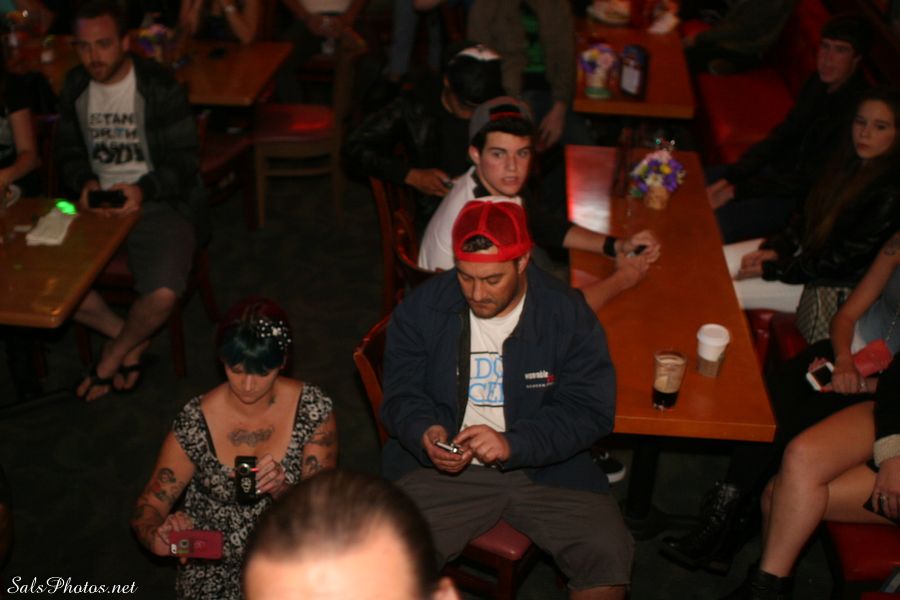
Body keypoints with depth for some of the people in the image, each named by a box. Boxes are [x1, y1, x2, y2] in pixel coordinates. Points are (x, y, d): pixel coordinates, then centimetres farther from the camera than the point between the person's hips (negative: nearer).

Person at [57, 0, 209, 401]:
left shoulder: (159, 87, -10)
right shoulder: (75, 87, 7)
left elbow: (183, 160, -9)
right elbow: (68, 151, 15)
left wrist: (144, 190, -28)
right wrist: (85, 183, -8)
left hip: (160, 203, -5)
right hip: (99, 203, 5)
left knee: (162, 295, -30)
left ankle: (113, 355, 4)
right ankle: (127, 337, 7)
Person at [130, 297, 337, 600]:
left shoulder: (314, 410, -10)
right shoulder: (195, 423, -11)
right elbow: (149, 507, -3)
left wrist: (283, 489, -28)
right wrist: (157, 538, -26)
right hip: (214, 564, 0)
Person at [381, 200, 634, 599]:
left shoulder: (568, 313, -7)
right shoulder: (421, 309, -2)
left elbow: (591, 409, -10)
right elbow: (402, 396, 2)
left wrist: (513, 444, -25)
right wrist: (426, 435, -22)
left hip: (547, 467, 0)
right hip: (441, 469, 0)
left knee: (609, 556, -21)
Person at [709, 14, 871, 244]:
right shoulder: (820, 83, 0)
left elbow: (810, 180, -23)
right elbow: (781, 135, 7)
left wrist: (735, 191, -21)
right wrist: (727, 178, -3)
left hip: (800, 199, -8)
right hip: (778, 169, 8)